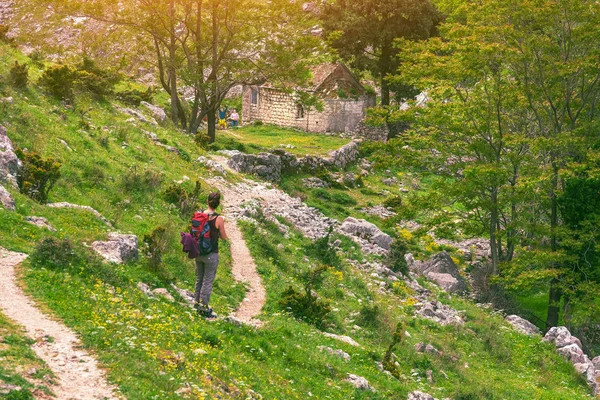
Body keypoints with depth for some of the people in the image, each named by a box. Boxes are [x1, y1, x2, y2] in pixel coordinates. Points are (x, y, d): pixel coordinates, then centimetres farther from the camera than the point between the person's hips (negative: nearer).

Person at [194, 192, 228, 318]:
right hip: (211, 254, -5)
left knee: (199, 278, 21)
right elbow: (223, 237, -7)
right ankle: (204, 307, 12)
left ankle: (197, 301, 32)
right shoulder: (219, 219, -17)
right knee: (208, 281, 6)